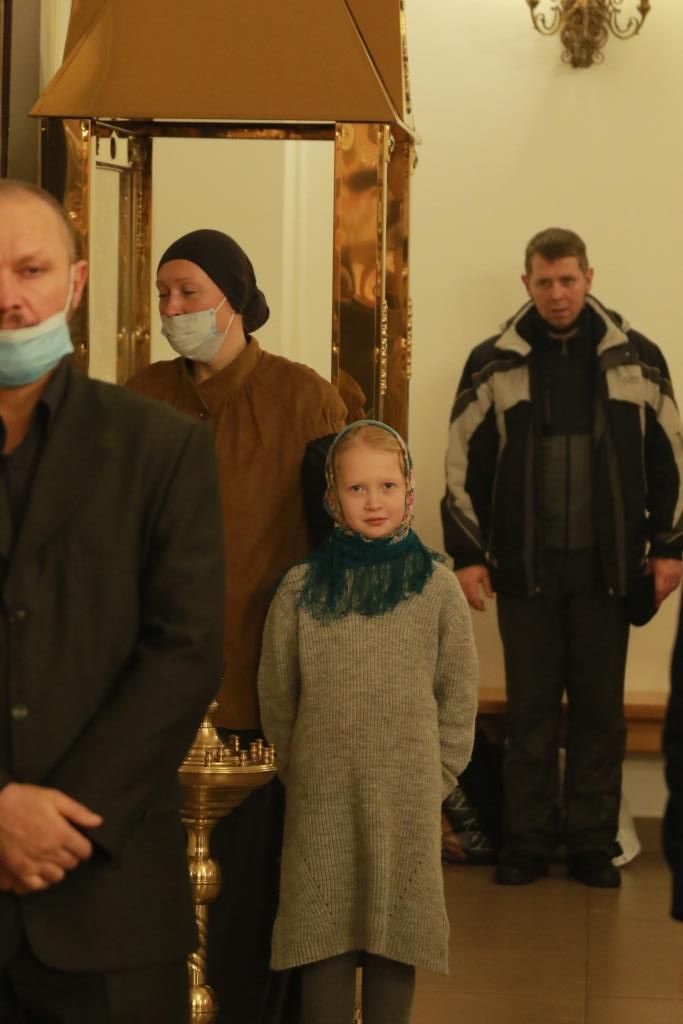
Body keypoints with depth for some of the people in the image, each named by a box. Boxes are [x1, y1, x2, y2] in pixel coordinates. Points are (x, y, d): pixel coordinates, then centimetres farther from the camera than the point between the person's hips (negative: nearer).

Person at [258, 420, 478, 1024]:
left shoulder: (438, 588, 0)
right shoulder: (302, 588, -1)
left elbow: (459, 696, 4)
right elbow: (276, 696, 5)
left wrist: (436, 777, 2)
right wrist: (301, 769, 7)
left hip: (408, 800, 0)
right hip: (321, 799, 0)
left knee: (395, 939, 6)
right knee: (325, 936, 4)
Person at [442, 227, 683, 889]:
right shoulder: (492, 363, 1)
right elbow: (463, 464, 3)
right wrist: (466, 553, 0)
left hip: (607, 567, 1)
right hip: (525, 567, 0)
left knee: (600, 711, 6)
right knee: (530, 711, 6)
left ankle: (593, 844, 15)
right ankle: (526, 842, 14)